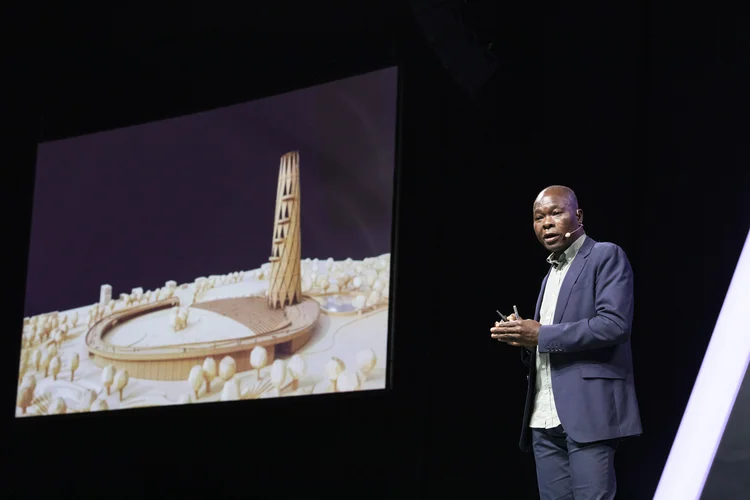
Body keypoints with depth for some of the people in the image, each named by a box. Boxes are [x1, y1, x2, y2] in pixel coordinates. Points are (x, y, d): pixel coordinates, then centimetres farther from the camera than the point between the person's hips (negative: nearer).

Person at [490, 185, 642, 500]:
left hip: (588, 412, -8)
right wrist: (524, 339, 5)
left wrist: (542, 335, -15)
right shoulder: (551, 274, 24)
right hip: (545, 420, 8)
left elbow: (614, 324, -15)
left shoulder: (606, 256, -1)